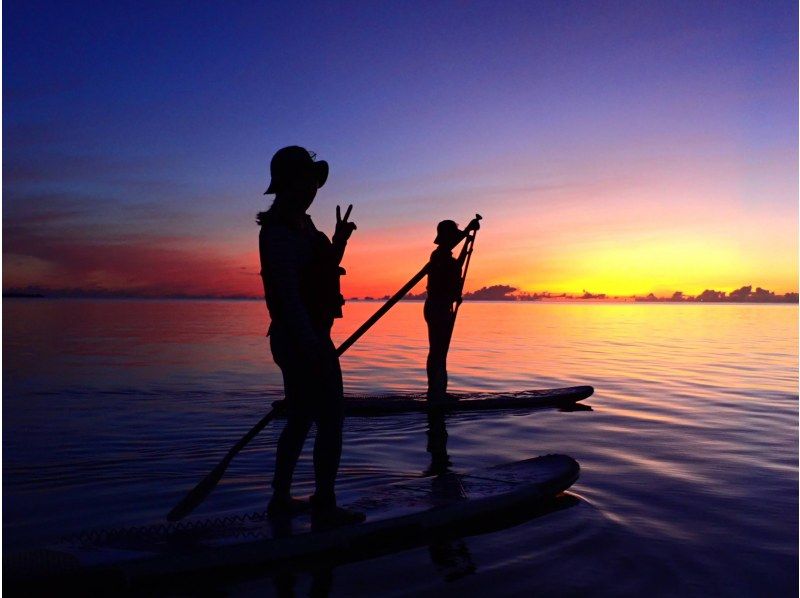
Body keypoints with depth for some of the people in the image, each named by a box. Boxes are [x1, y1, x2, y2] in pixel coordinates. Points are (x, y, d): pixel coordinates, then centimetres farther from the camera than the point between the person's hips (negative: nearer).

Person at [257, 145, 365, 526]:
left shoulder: (297, 225, 17)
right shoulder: (282, 230, -15)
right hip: (305, 341, -10)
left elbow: (322, 272, 25)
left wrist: (339, 240, 15)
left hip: (300, 341, 10)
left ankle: (281, 499, 27)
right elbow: (288, 295, -24)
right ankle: (325, 507, 9)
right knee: (330, 421, -2)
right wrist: (312, 348, -28)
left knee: (300, 421, 17)